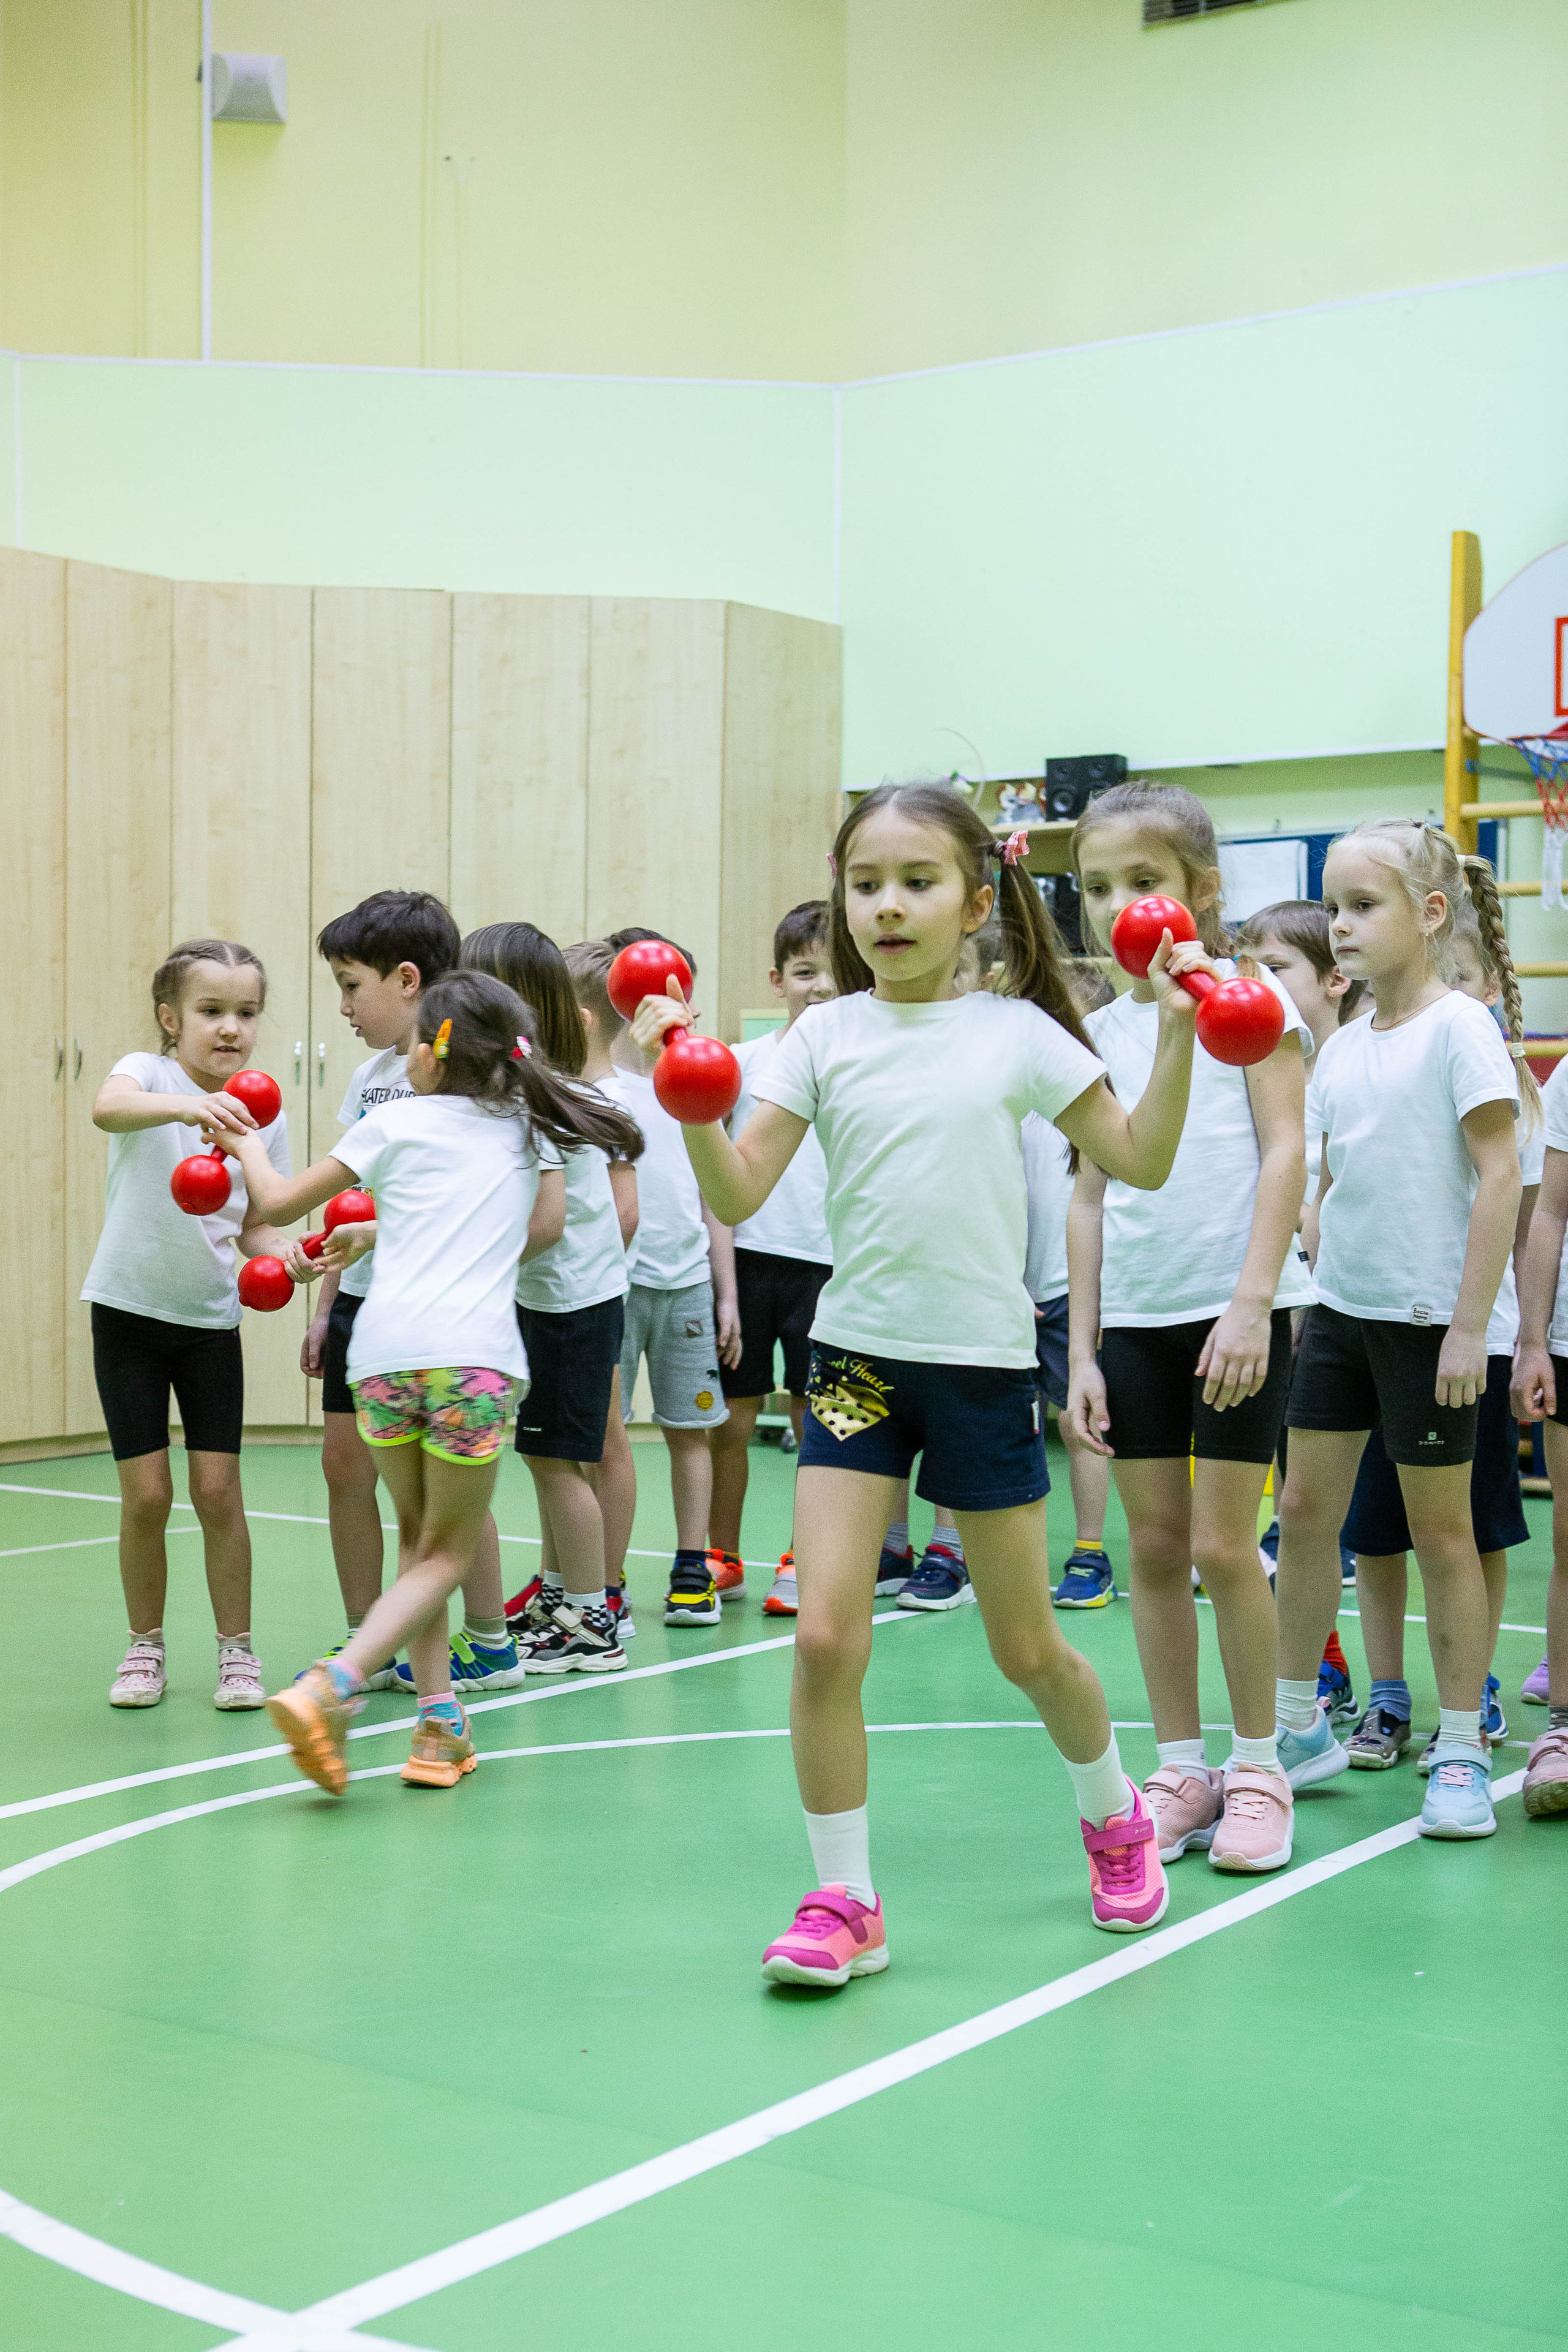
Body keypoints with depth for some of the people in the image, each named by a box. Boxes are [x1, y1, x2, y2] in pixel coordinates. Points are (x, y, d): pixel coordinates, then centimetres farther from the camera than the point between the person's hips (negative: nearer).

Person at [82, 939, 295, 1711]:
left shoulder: (264, 1116, -1)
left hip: (212, 1318, 2)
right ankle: (145, 1648, 19)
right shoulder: (149, 1073, -12)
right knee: (146, 1494, 0)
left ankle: (236, 1648, 15)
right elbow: (107, 1107, -38)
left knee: (217, 1489, 0)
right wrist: (186, 1106, -57)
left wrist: (283, 1255, -18)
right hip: (129, 1310, -2)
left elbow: (256, 1223, 5)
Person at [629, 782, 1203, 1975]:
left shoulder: (1016, 1033, -1)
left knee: (1027, 1647, 11)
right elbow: (740, 1193, -5)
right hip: (857, 1354, 1)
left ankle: (1115, 1819, 40)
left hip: (984, 1361, -1)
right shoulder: (826, 1036, 1)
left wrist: (1177, 1034, -9)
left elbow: (1142, 1161, 1)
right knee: (825, 1635, -10)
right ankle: (844, 1899, 6)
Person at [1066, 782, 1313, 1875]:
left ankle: (1257, 1768, 13)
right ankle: (1181, 1769, 17)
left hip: (1236, 1305, -4)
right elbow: (1091, 1194, 11)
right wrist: (1080, 1349, 6)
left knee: (1223, 1546, -3)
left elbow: (1284, 1152, -8)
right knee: (1155, 1547, 6)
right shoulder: (1102, 1030, 9)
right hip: (1132, 1315, 4)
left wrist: (1252, 1301, -17)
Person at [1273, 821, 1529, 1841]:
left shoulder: (1460, 1025, -10)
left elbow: (1501, 1175, -14)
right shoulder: (1342, 1047, 9)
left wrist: (1470, 1327, -17)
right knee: (1305, 1509, 7)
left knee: (1442, 1531, 3)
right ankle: (1301, 1727, 20)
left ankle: (1462, 1755, 14)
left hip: (1429, 1317, -6)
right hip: (1340, 1308, 6)